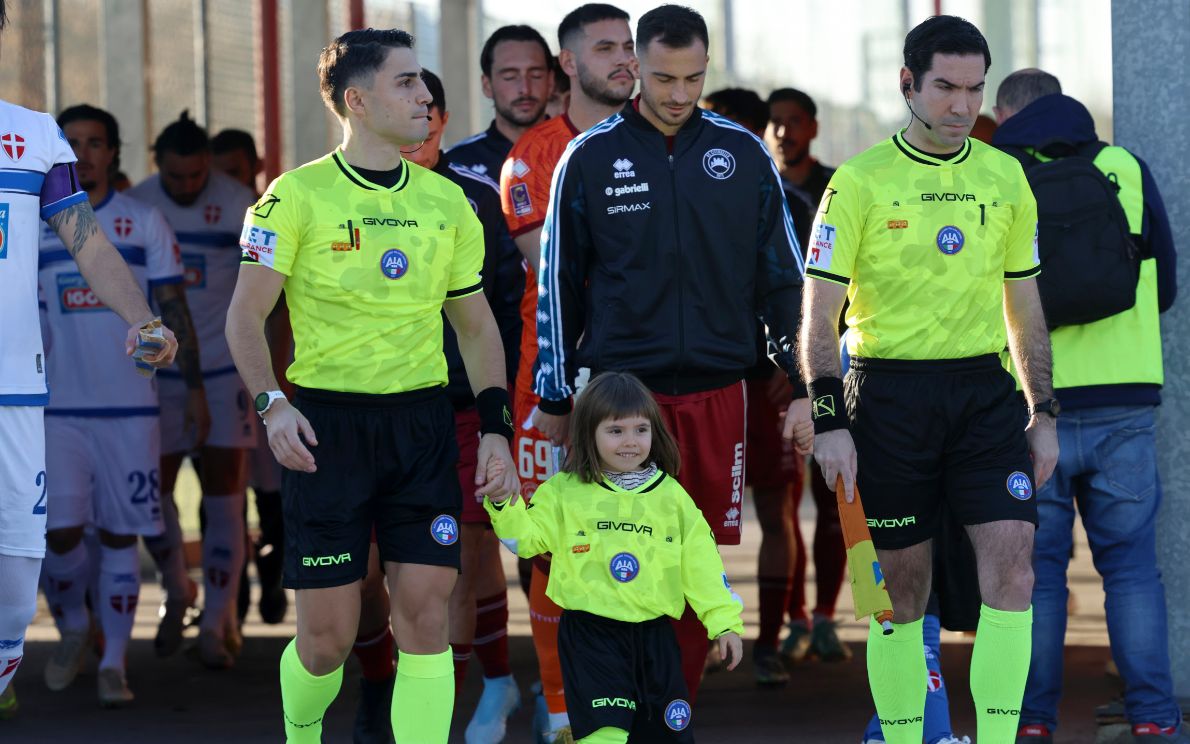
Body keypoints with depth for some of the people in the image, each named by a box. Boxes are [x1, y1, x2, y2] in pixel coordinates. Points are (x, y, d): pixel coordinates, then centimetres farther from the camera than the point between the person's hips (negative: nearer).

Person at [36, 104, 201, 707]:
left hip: (131, 407, 0)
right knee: (60, 531, -9)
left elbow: (175, 311, 6)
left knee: (119, 534, 1)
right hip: (59, 408, 0)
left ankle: (113, 662, 9)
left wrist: (195, 391, 3)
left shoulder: (144, 223, 4)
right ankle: (72, 627, 17)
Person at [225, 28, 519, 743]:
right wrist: (271, 403, -18)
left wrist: (496, 427, 6)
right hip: (327, 423, -3)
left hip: (423, 421, 3)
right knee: (329, 634, 0)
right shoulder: (297, 196, -3)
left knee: (426, 616, -6)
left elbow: (476, 321, 17)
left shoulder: (447, 201, 10)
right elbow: (246, 315, -2)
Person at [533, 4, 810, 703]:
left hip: (719, 396, 2)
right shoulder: (590, 158, 1)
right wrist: (555, 401, 5)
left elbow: (785, 278, 10)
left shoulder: (744, 154, 5)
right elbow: (557, 285, 6)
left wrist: (802, 389, 5)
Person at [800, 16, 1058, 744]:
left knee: (1012, 559, -10)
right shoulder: (860, 181, -4)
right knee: (902, 586, 2)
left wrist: (1043, 412, 12)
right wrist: (829, 422, -12)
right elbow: (821, 310, -4)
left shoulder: (1005, 177, 8)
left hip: (986, 390, 3)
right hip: (890, 395, -3)